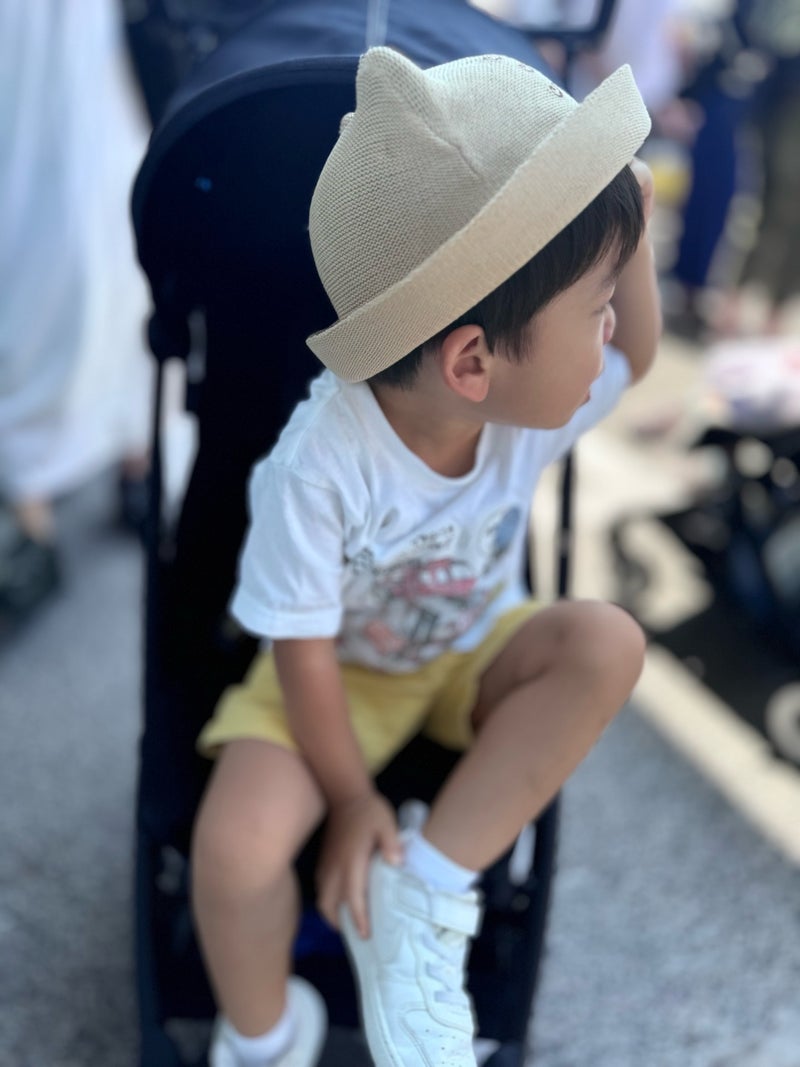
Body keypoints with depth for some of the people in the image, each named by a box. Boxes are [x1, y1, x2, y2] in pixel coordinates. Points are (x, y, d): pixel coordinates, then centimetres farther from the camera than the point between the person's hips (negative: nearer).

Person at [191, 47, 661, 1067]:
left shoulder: (534, 399, -18)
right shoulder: (321, 464, -34)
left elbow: (635, 358, 4)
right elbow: (303, 648, -22)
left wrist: (623, 231, -14)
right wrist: (353, 798, -11)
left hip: (472, 656, 5)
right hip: (344, 673, -4)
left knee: (607, 642, -26)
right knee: (237, 845, -27)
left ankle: (424, 893, -17)